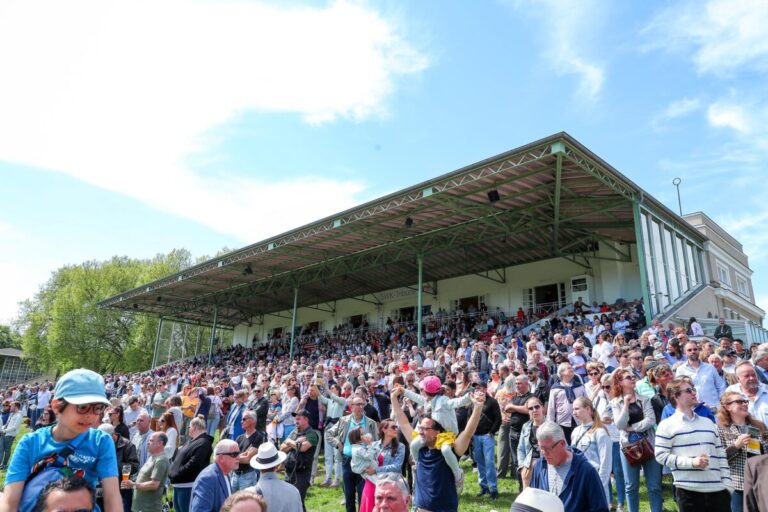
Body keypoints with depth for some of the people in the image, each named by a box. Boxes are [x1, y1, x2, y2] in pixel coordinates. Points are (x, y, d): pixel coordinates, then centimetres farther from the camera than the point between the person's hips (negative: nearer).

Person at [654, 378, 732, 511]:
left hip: (718, 489, 5)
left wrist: (727, 484, 7)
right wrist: (691, 462, -16)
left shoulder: (708, 423, 15)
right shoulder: (667, 425, -4)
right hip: (688, 491, -5)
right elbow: (660, 455, -8)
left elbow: (721, 455, 16)